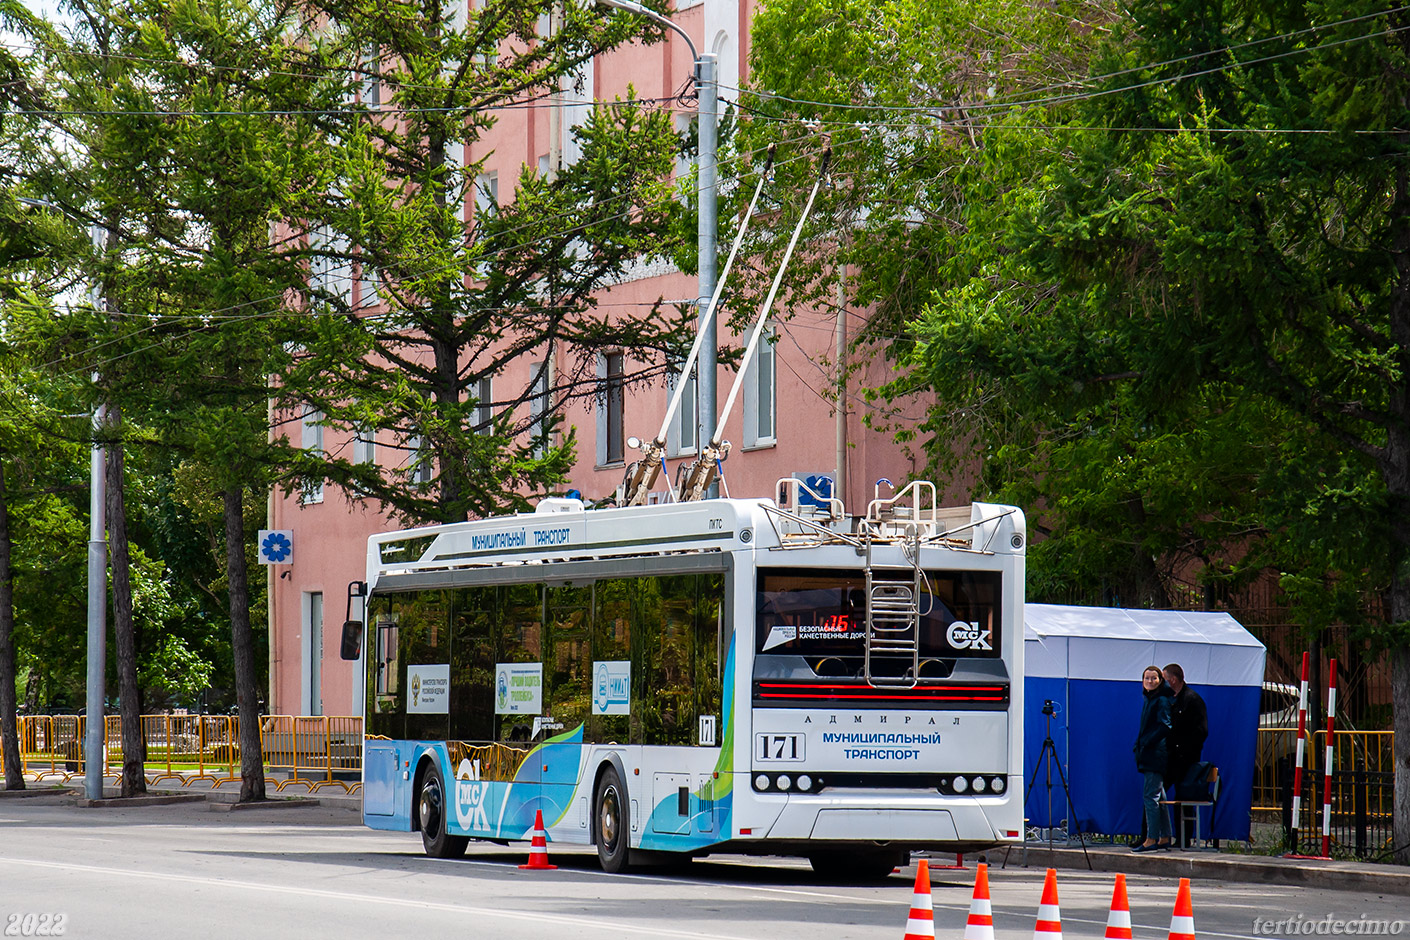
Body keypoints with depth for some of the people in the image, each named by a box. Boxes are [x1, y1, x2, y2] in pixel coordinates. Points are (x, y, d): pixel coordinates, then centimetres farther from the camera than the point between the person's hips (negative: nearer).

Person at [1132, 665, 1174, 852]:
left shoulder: (1162, 700, -10)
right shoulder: (1148, 699, 18)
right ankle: (1164, 838, 15)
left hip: (1156, 753, -10)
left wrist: (1146, 744, -20)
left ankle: (1151, 839, -11)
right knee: (1157, 796, 11)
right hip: (1148, 755, 10)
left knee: (1150, 796, -11)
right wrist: (1140, 746, 12)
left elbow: (1164, 727, -19)